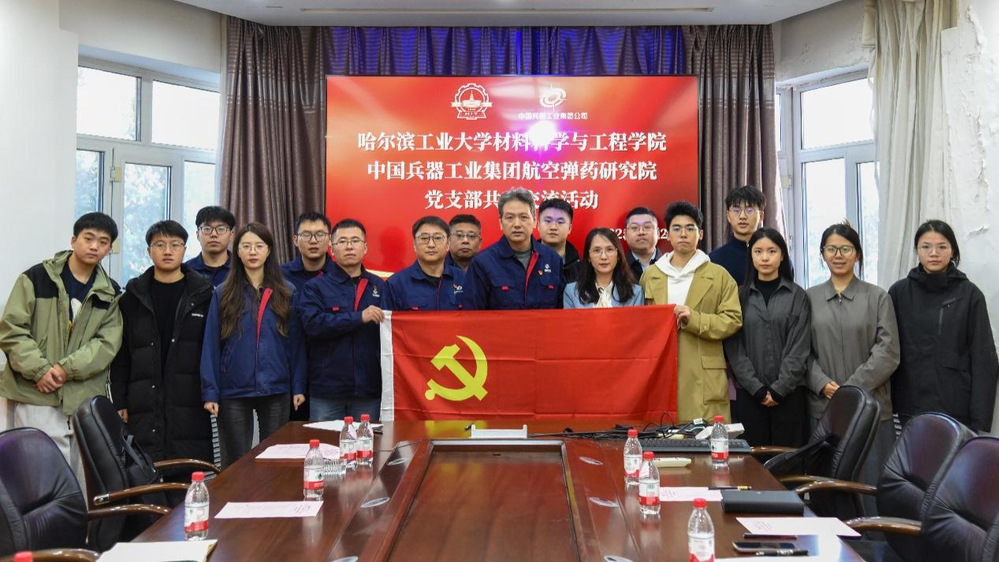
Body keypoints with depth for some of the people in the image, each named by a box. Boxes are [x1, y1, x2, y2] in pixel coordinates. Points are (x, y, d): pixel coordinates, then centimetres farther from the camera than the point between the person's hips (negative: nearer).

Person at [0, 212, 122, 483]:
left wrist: (68, 368, -14)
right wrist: (40, 369, -14)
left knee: (84, 480, 6)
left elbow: (108, 342, 0)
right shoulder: (36, 279, 2)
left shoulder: (111, 294, 10)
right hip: (35, 397, -3)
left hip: (86, 399, 3)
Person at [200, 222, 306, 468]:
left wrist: (298, 387, -2)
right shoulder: (223, 294, 0)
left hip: (276, 392, 1)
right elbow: (211, 345, -1)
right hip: (233, 393, -1)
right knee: (235, 463, 9)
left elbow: (295, 342, 4)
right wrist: (210, 392, -7)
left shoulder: (287, 293, 3)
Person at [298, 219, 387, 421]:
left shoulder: (380, 287, 9)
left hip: (368, 389, 1)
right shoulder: (315, 287, 3)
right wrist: (359, 317, -19)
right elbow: (313, 323, -13)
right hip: (327, 389, -1)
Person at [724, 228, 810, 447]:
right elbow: (734, 348, 2)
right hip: (749, 393, 1)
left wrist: (779, 389, -8)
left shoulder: (797, 296, 4)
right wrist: (757, 388, -7)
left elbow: (799, 348, -1)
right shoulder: (740, 296, 7)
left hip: (788, 393, -1)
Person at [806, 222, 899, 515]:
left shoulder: (877, 297, 4)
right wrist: (822, 384, -9)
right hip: (823, 408, 2)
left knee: (871, 482, -1)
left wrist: (851, 389, -10)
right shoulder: (810, 298, 9)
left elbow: (888, 352, -3)